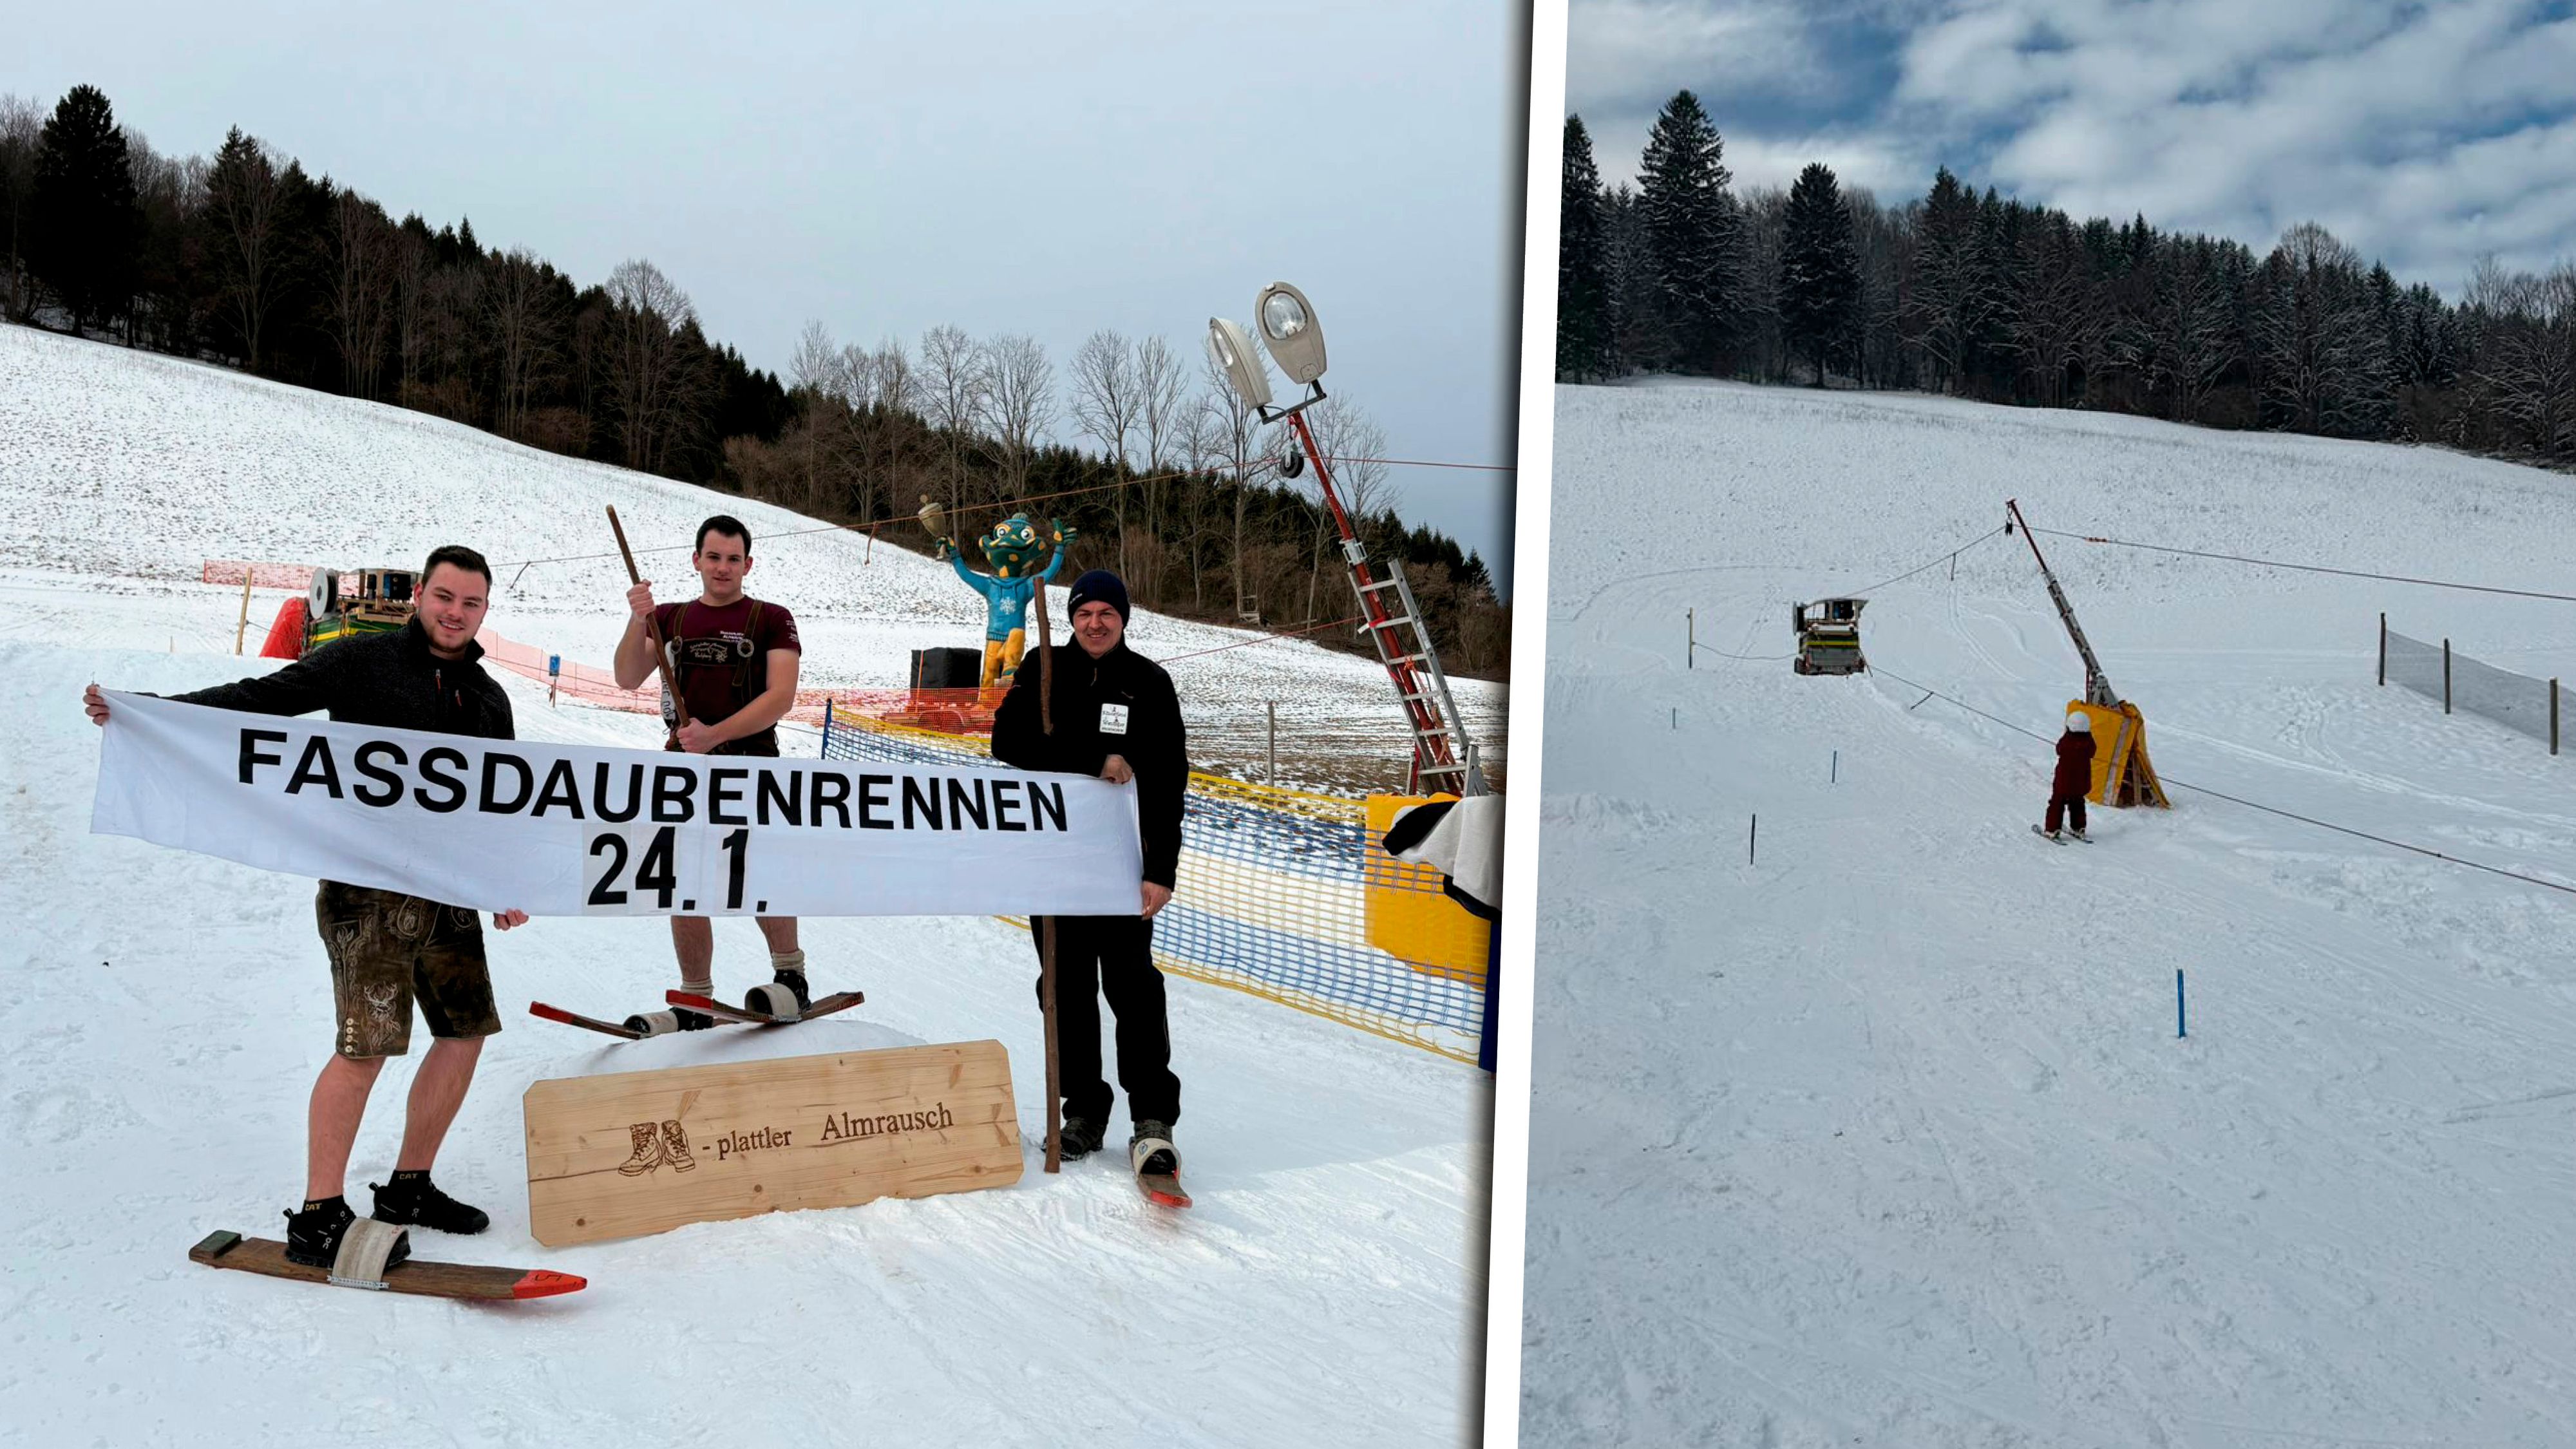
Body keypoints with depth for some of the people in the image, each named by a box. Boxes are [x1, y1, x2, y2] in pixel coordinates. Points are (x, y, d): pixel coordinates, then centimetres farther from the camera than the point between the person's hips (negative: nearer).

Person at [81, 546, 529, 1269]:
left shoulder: (490, 699, 15)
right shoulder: (362, 661, -1)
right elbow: (265, 699, -10)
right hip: (367, 887, -6)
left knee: (466, 1031, 7)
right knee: (368, 1044, -10)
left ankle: (409, 1187, 23)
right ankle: (318, 1219, 2)